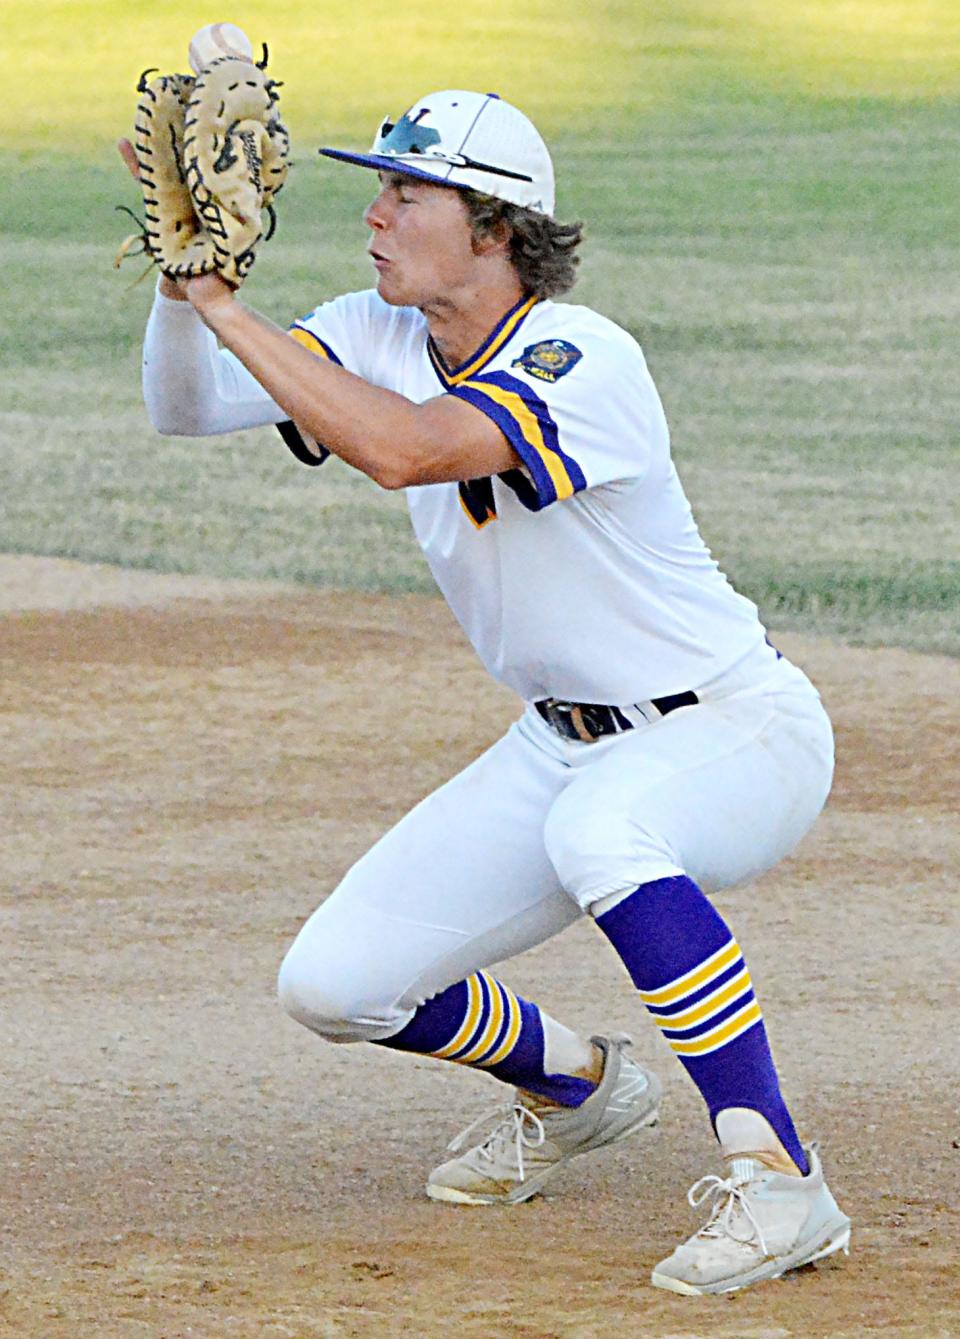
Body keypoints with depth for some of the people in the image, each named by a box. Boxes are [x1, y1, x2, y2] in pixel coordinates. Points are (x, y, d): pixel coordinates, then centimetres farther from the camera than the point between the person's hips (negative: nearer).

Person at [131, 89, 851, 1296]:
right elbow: (183, 408, -7)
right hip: (563, 743, 8)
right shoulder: (380, 340, -3)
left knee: (599, 825, -42)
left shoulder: (582, 362, -27)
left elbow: (403, 449, -42)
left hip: (737, 734, -8)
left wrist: (224, 303, -37)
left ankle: (778, 1182, -35)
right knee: (335, 984, -2)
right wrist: (182, 277, -25)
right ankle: (573, 1086, 29)